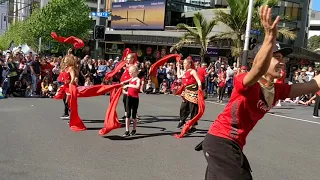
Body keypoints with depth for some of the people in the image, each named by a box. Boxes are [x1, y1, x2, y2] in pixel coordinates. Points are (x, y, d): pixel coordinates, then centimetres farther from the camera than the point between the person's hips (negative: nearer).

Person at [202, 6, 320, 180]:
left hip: (235, 145, 9)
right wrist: (270, 38, -56)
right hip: (219, 142, -8)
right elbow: (258, 70, -43)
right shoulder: (246, 82, -20)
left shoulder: (278, 90, 4)